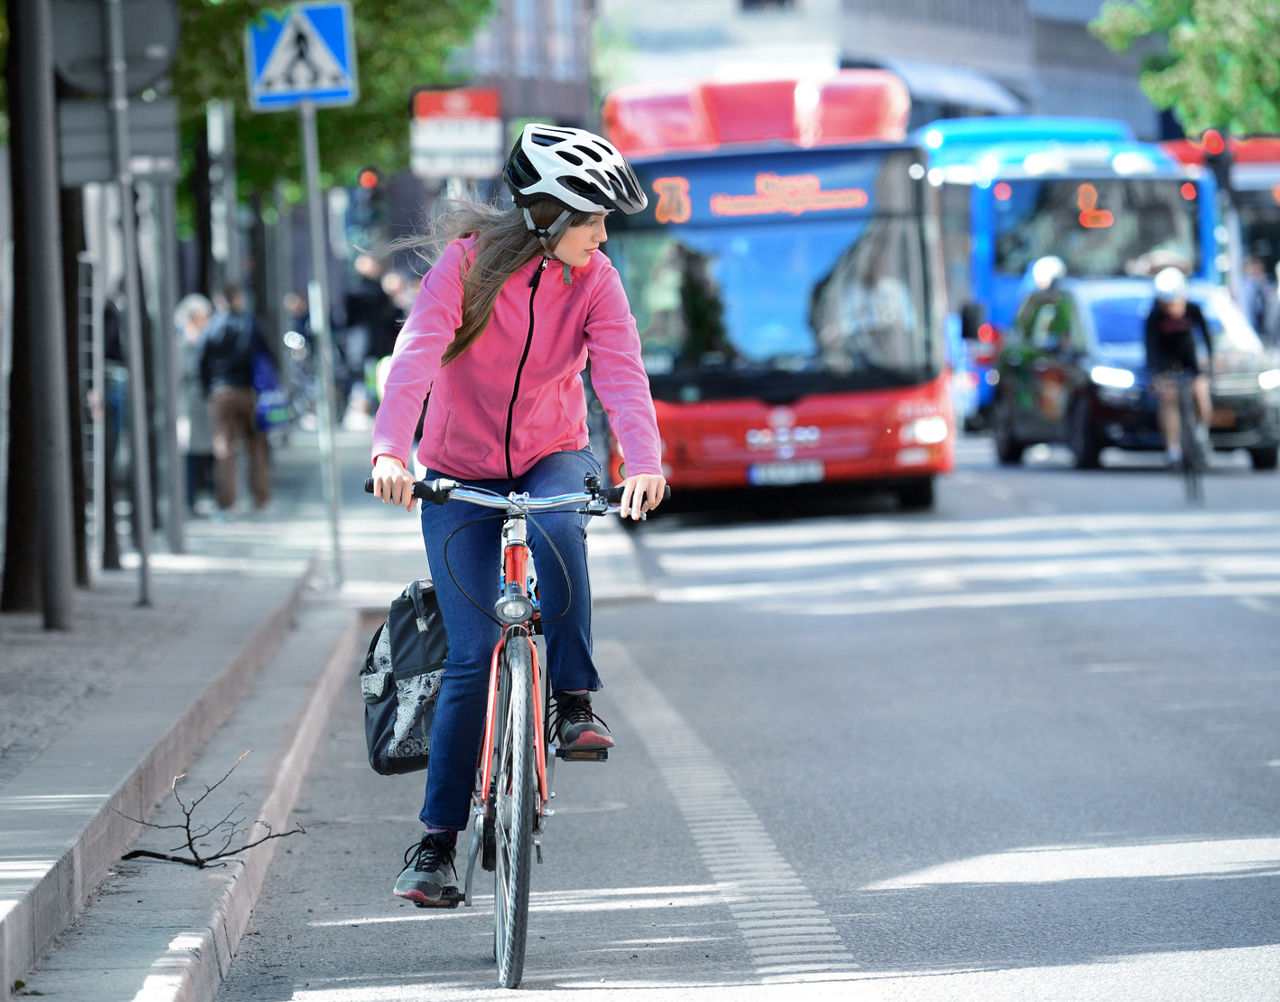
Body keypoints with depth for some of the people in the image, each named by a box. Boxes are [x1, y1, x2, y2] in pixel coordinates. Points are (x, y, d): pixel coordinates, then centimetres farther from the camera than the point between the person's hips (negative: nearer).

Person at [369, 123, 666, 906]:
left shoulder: (594, 280, -10)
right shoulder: (468, 262, -17)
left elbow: (622, 374, -23)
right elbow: (417, 355, -29)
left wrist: (645, 462, -41)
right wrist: (390, 449, -46)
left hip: (552, 460, 2)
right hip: (460, 474, -2)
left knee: (557, 528, -37)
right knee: (474, 654, -10)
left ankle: (575, 703, -24)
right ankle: (439, 839, 1)